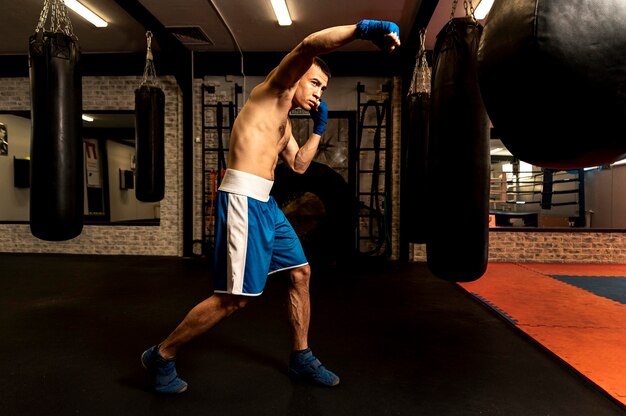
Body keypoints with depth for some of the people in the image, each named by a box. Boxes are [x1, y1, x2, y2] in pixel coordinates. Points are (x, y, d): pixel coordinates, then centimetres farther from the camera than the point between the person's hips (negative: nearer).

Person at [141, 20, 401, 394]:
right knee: (235, 297, -8)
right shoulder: (274, 90, -1)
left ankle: (301, 357, 26)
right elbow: (309, 46, -17)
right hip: (244, 199, -10)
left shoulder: (284, 120, 24)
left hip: (266, 202, 10)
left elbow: (299, 165, 25)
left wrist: (319, 129, 22)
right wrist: (364, 27, -22)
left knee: (301, 273, 11)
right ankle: (162, 356, 12)